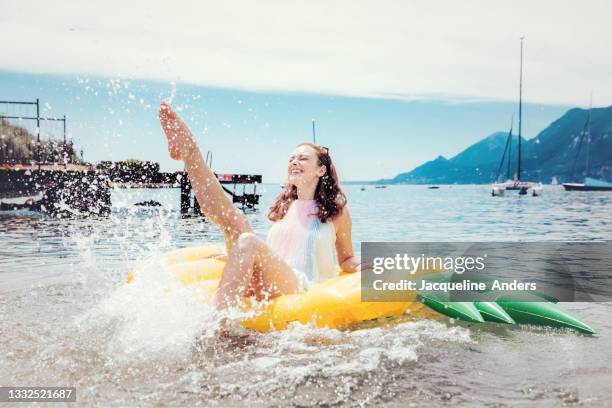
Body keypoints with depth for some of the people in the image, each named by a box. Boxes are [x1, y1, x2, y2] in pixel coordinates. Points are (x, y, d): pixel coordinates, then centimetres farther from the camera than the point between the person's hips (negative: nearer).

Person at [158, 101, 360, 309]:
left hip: (301, 290, -5)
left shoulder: (336, 209, 11)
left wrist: (365, 268, -3)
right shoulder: (284, 207, 23)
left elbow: (346, 259, 18)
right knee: (236, 220, -17)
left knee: (248, 242, -32)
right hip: (261, 284, 5)